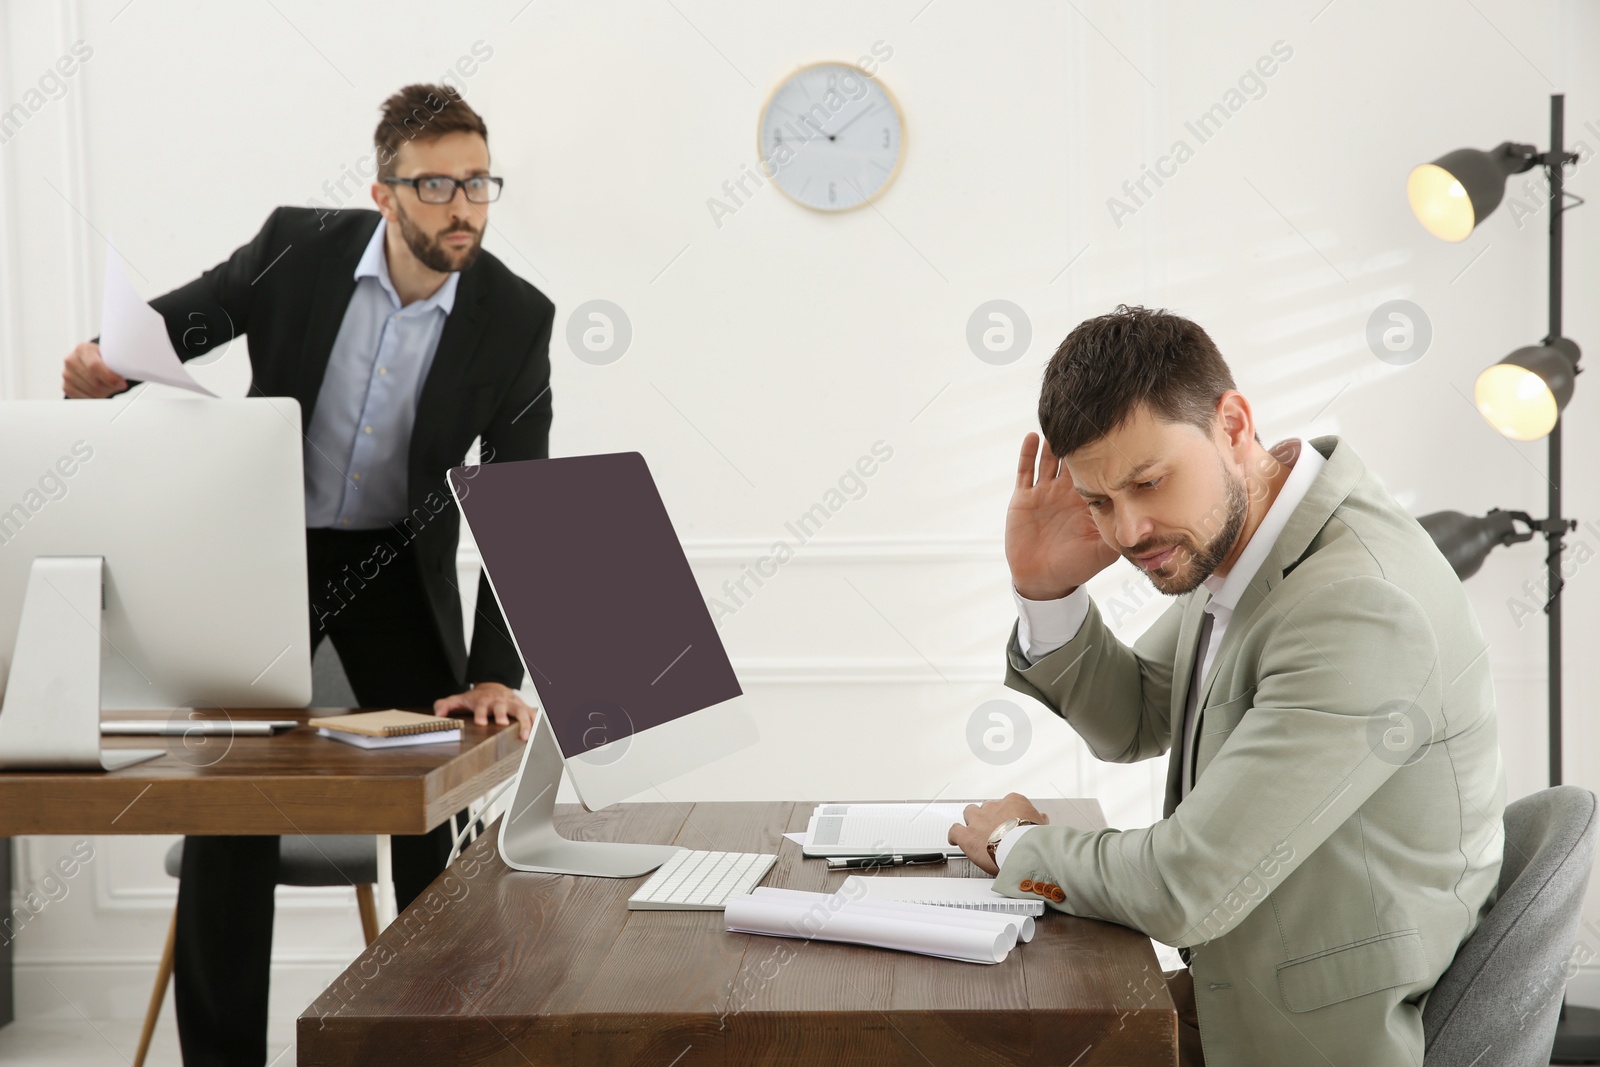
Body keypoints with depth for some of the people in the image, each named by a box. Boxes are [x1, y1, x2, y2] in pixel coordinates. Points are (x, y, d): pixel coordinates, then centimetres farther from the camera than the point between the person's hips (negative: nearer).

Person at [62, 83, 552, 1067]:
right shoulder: (298, 248, -15)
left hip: (399, 567, 1)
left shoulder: (515, 319, -14)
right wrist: (101, 365, -25)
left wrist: (494, 672, -21)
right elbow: (172, 323, 0)